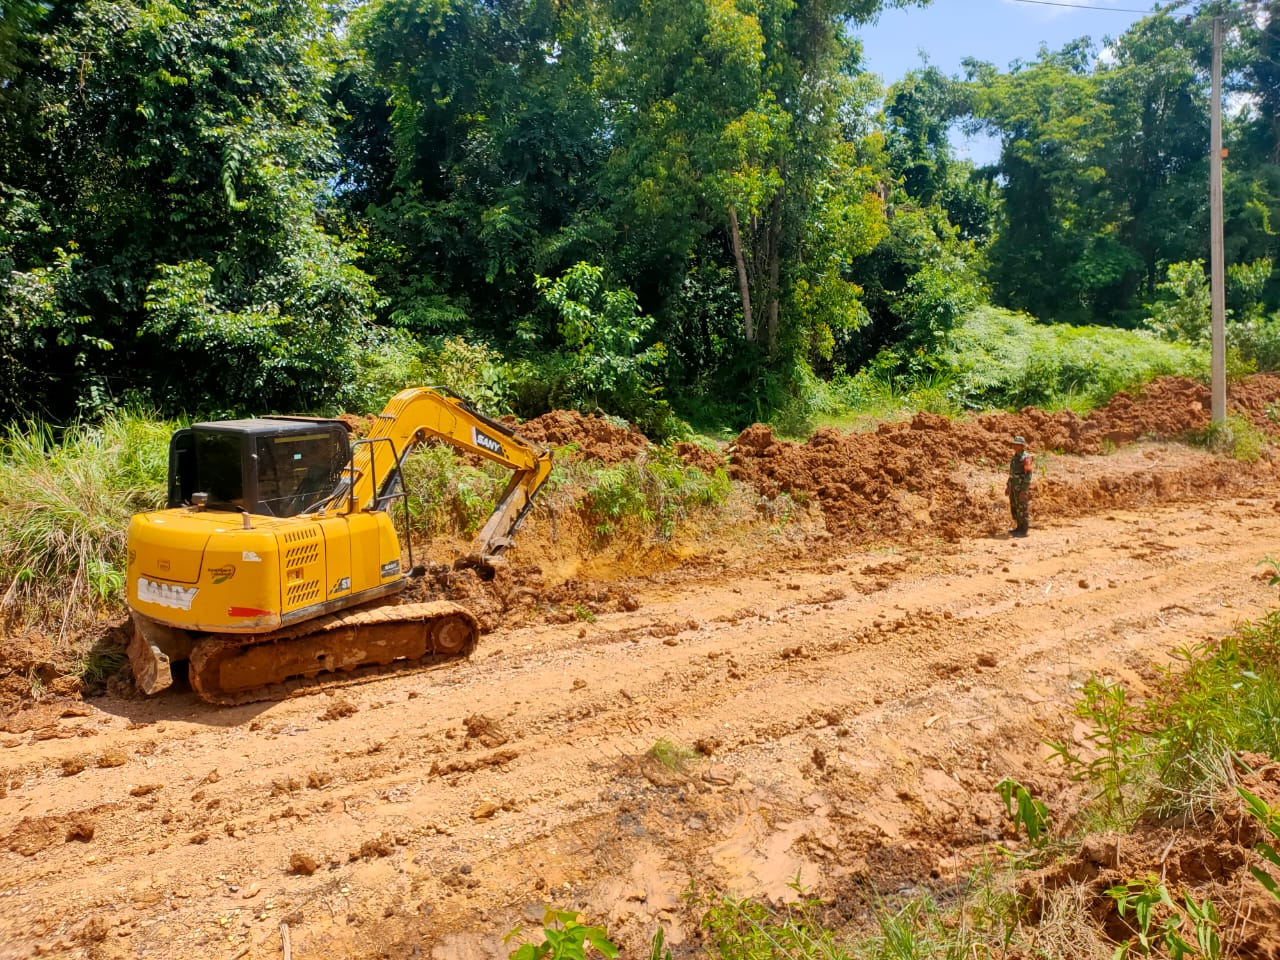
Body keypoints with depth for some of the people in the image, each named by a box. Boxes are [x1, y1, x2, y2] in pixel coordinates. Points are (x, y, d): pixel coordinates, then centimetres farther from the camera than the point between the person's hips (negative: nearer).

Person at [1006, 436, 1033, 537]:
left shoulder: (1026, 458, -16)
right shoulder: (1015, 457, 13)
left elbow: (1028, 475, -20)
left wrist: (1024, 490, -23)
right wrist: (1008, 486, 19)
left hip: (1022, 488, -9)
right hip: (1014, 487, 9)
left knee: (1022, 509, -4)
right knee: (1014, 508, 12)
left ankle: (1023, 531, 2)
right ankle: (1019, 528, 21)